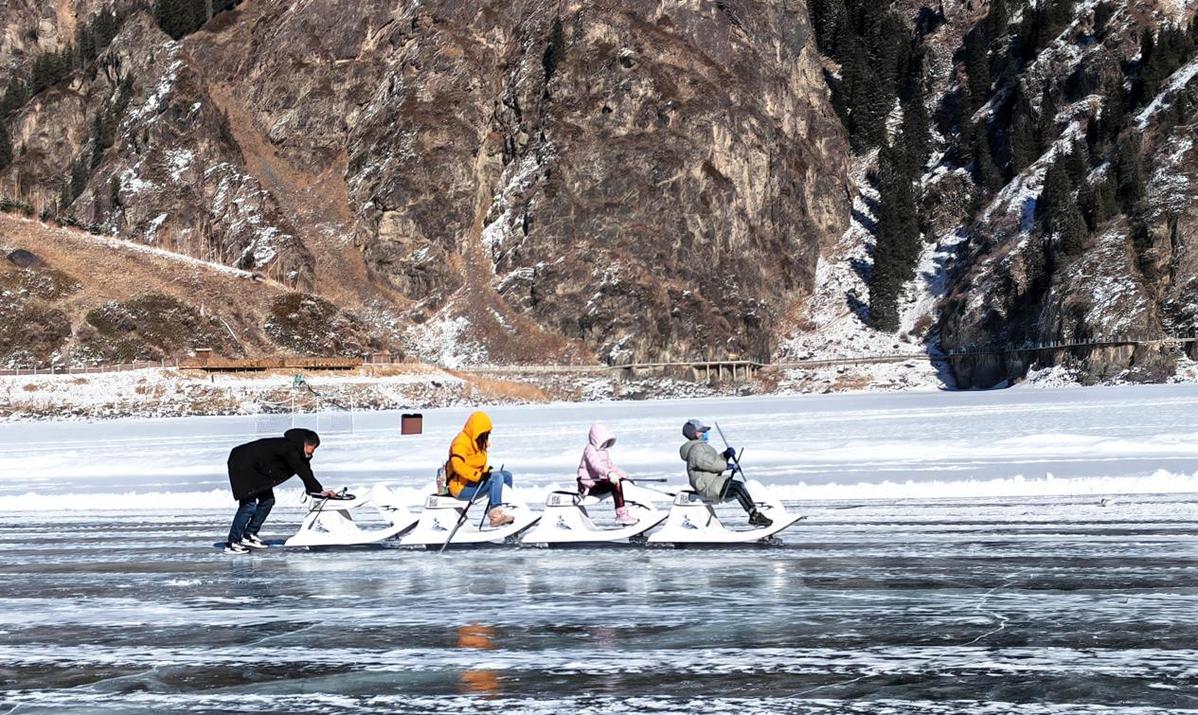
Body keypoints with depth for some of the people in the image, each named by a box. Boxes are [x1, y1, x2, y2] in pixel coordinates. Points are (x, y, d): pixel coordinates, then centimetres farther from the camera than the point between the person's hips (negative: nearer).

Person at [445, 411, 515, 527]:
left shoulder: (478, 442, 14)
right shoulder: (461, 442, -18)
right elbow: (457, 465, -33)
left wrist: (486, 471, 4)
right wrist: (479, 475, -36)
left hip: (474, 481, 11)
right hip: (462, 487, -11)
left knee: (507, 476, 10)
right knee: (497, 478, -26)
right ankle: (495, 514, -35)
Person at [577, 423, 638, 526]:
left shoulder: (603, 451, 18)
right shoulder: (590, 450, -14)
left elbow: (610, 466, 25)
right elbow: (595, 465, -32)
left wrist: (624, 475, 12)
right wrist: (609, 474, -49)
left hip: (599, 481, 10)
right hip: (589, 485, -10)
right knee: (615, 484, -30)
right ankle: (621, 515, -36)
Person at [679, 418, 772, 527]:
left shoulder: (701, 447, 22)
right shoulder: (696, 449, -13)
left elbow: (716, 460, 23)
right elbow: (708, 463, -24)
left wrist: (726, 455, 5)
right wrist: (727, 465, -20)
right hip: (708, 487, -12)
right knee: (738, 487, -26)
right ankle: (754, 515, -28)